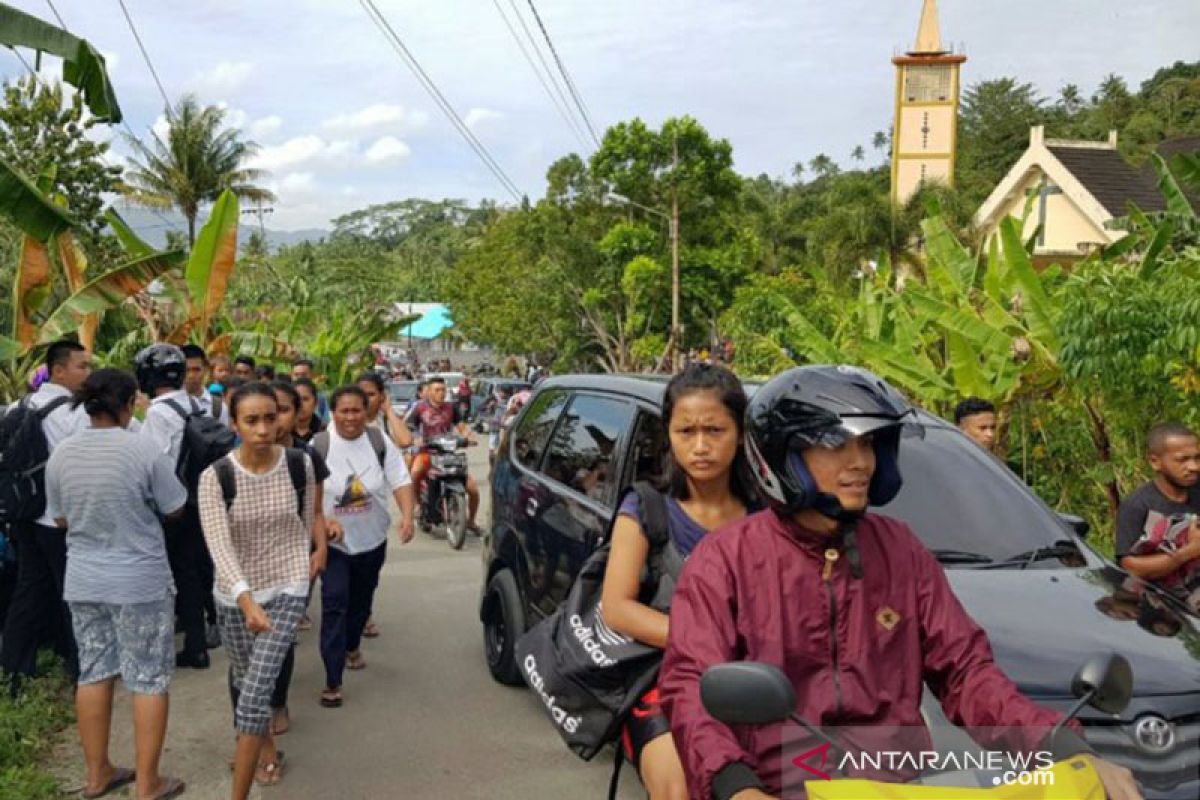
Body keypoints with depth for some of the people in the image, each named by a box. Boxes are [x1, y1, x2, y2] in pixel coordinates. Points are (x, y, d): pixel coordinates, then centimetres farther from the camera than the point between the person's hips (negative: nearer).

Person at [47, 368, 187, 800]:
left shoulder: (60, 455, -2)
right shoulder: (144, 451, -16)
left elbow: (61, 519, 11)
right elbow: (175, 509, -6)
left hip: (83, 580, 5)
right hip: (140, 581, -5)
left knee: (93, 673, 16)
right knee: (149, 679, 4)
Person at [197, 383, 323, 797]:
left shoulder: (300, 465, -11)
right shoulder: (215, 477, -17)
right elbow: (219, 544, -27)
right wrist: (246, 600, -39)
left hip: (287, 587, -1)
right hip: (234, 594, 1)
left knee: (256, 691, -13)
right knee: (243, 677, 21)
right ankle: (264, 743, 50)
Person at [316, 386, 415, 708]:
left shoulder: (380, 443, -6)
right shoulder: (318, 446, -12)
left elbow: (401, 481, -8)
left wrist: (407, 516, -24)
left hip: (372, 540, 3)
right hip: (333, 541, -3)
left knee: (361, 600, 21)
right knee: (335, 604, -13)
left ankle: (352, 646, 49)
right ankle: (332, 682, -12)